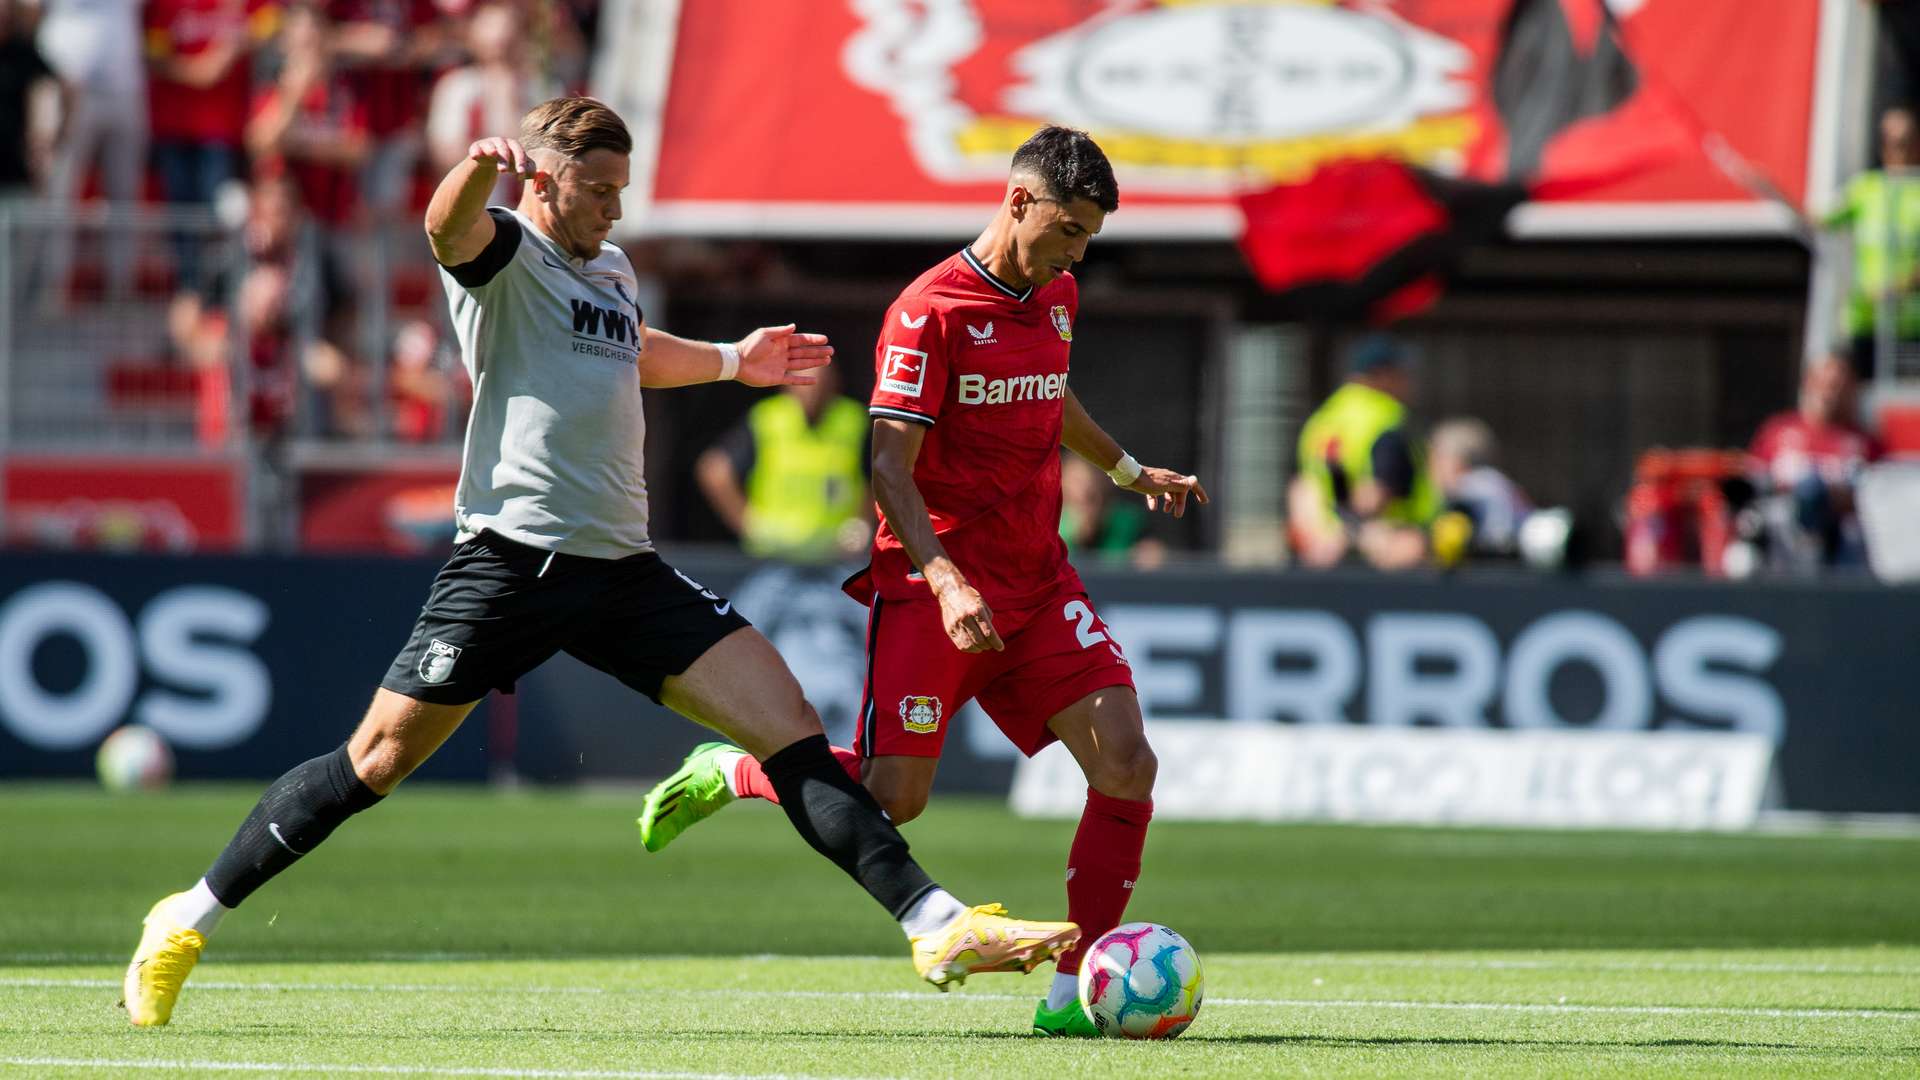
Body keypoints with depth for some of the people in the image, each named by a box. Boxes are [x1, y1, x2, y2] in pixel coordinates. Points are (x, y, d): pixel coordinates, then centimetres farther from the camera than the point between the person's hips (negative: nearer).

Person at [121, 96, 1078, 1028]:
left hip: (623, 568, 6)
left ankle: (938, 926, -9)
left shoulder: (610, 272, 20)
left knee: (789, 727, -6)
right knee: (375, 763, -4)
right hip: (513, 558, -6)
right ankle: (190, 919, 11)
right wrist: (481, 163, -50)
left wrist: (730, 361, 42)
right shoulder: (504, 254, -3)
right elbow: (449, 226, -30)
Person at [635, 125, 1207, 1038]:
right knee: (891, 795, -11)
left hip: (1037, 585, 7)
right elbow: (890, 466, -18)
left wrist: (1128, 472, 43)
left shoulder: (1056, 297, 11)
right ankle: (727, 774, 19)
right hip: (933, 581, -7)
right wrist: (948, 581, -29)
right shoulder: (929, 311, -13)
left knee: (1125, 764, -11)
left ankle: (1071, 995, -5)